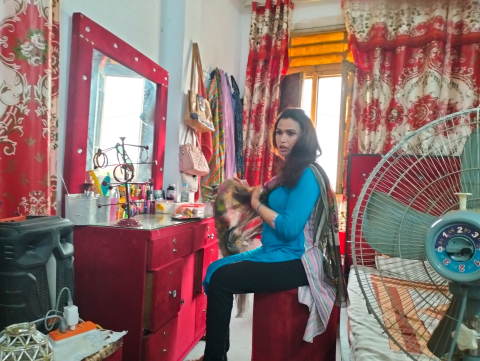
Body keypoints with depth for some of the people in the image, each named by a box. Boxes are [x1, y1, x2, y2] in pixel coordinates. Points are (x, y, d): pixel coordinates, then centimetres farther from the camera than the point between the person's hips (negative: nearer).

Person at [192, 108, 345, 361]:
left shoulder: (307, 175, -16)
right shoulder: (289, 171, 14)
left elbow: (289, 228, -24)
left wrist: (258, 205, -11)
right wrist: (256, 196, -2)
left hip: (293, 261, -10)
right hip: (275, 253, 10)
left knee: (221, 278, -16)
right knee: (215, 268, 3)